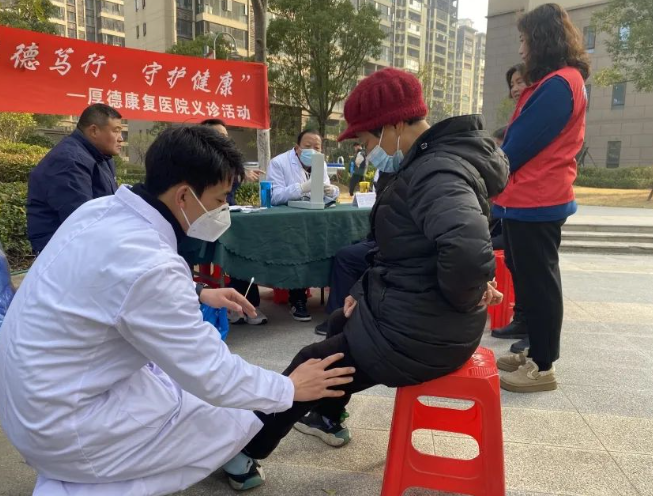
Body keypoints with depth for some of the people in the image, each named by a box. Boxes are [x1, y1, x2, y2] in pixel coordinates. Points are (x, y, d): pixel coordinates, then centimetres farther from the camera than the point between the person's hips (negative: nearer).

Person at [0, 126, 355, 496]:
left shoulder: (104, 209, -5)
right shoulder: (148, 264, -31)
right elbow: (212, 377, -23)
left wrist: (198, 296, 14)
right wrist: (290, 389, -7)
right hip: (61, 424, -8)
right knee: (232, 418, -1)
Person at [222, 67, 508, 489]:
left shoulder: (437, 171, -24)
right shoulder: (432, 161, 9)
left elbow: (468, 248, -42)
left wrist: (461, 297, -22)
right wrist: (367, 292, 3)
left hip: (419, 332, -10)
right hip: (420, 311, 10)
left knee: (311, 367, 8)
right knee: (340, 324, 30)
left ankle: (242, 450, 31)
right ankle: (329, 418, 49)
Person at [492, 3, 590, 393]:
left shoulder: (557, 84, -16)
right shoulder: (563, 80, 17)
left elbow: (519, 146, -17)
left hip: (534, 200, -10)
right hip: (537, 197, 10)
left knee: (537, 283, -2)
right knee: (534, 281, 15)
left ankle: (543, 367, 10)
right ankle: (536, 354, 27)